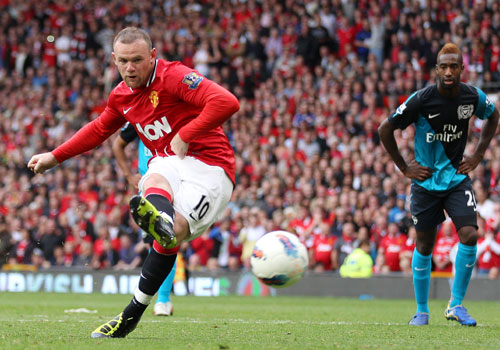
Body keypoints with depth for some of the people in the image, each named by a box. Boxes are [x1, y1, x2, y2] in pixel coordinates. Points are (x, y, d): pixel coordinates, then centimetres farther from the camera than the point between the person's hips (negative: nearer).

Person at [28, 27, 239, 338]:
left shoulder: (173, 76, -13)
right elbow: (100, 129, 33)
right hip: (170, 163, 6)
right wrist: (55, 157, 32)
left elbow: (227, 103, -25)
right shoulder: (121, 96, 11)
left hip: (211, 165, -6)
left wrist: (185, 136, -21)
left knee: (173, 233, -27)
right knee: (154, 182, -32)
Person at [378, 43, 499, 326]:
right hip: (426, 181, -2)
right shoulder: (422, 100, -16)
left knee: (470, 235, -15)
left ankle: (456, 305, -3)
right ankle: (422, 310, 21)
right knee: (425, 246, 5)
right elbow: (385, 129, -6)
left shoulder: (473, 96, -7)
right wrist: (404, 167, -4)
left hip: (458, 178, 2)